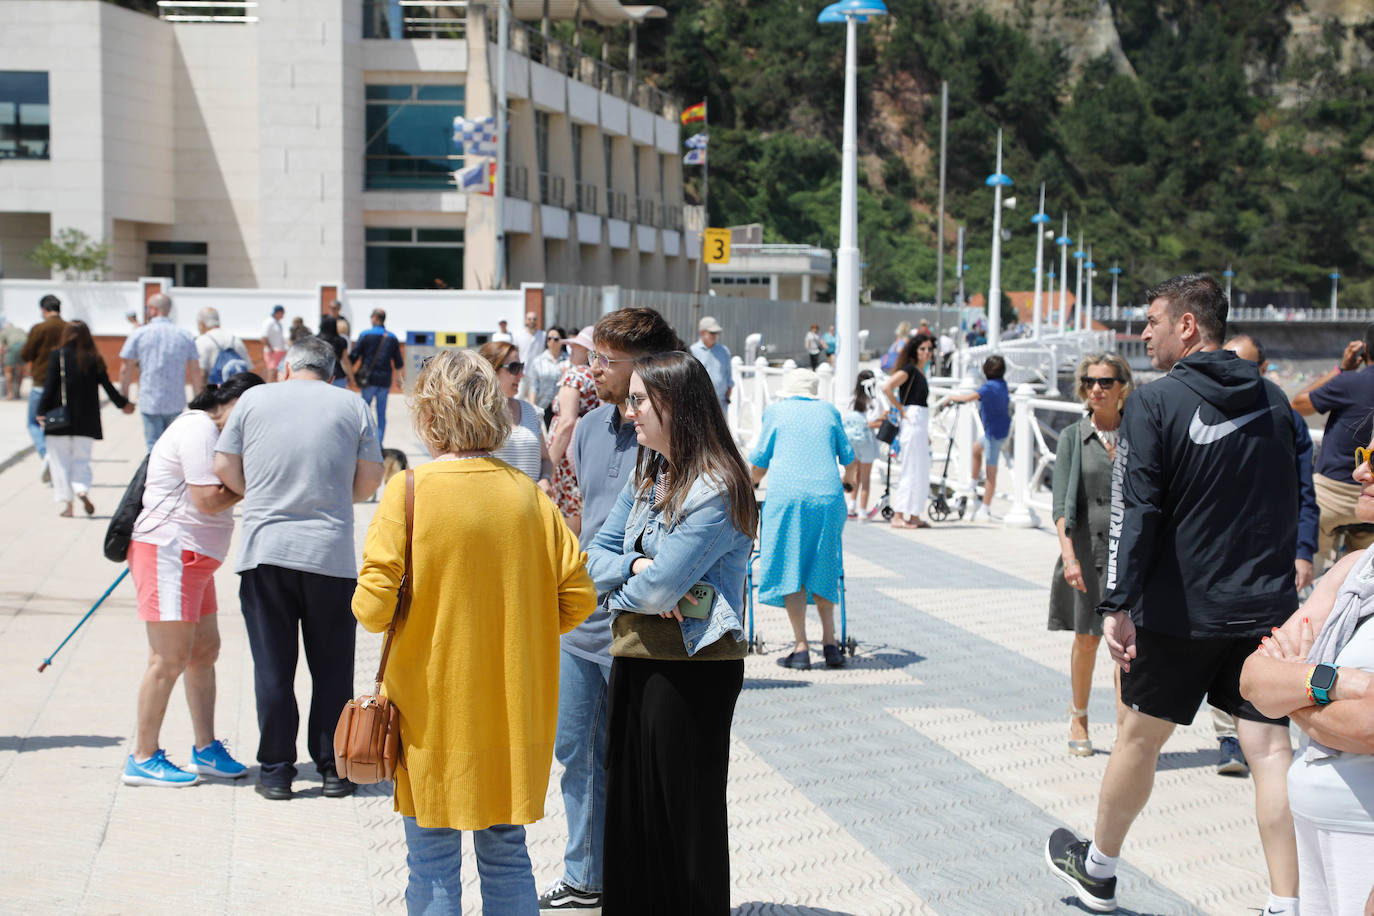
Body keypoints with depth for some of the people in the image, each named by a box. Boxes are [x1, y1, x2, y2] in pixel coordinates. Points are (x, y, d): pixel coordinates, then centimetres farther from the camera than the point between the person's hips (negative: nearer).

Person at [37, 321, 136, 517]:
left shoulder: (58, 355, -5)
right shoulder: (94, 359, 1)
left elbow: (50, 385, -9)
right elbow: (107, 386, 6)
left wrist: (42, 411, -5)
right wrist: (123, 403, 21)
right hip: (86, 420, 2)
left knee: (61, 461, 6)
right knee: (81, 460, 10)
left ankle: (67, 504, 2)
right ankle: (82, 490, -16)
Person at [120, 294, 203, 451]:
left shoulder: (139, 334, -2)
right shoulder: (186, 336, 4)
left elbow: (126, 369, -2)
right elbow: (196, 372, 4)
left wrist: (124, 397, 9)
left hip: (149, 402, -2)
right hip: (176, 403, 2)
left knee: (155, 448, -1)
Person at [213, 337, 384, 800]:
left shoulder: (254, 398, 6)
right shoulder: (352, 405, 6)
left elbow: (224, 467, 7)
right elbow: (370, 479, 6)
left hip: (265, 550, 0)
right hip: (331, 553, 0)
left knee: (272, 666, 6)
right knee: (332, 667, 9)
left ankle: (275, 770, 11)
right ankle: (333, 767, 14)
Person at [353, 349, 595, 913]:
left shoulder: (409, 490, -12)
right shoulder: (526, 492, -1)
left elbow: (374, 605, -16)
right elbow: (578, 597, -1)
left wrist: (367, 607, 6)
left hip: (434, 710, -3)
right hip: (514, 710, 4)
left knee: (432, 866, 7)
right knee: (506, 857, 15)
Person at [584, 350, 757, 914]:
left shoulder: (715, 491, -18)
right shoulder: (646, 476, 10)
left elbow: (658, 590, -22)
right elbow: (596, 556, 9)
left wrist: (619, 591, -1)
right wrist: (637, 566, -12)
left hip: (690, 671, -8)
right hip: (633, 658, 8)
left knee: (683, 813, 4)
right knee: (626, 800, 16)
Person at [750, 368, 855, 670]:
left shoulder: (775, 411, 12)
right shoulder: (829, 411, 17)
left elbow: (760, 460, 16)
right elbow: (848, 456, 24)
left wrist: (749, 485, 35)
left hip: (787, 495, -2)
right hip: (828, 495, 3)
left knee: (790, 568, 2)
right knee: (822, 569, 15)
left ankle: (801, 647, -2)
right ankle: (829, 642, 9)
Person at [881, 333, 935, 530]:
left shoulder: (920, 373, 18)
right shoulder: (909, 369, -9)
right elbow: (887, 387, -23)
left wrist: (926, 433, 23)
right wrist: (901, 411, -15)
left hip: (921, 423, 9)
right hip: (912, 421, -9)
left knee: (922, 472, 11)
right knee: (911, 471, -9)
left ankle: (914, 516, 16)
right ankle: (898, 516, -7)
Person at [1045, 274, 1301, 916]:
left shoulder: (1154, 404, -10)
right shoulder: (1273, 400, 7)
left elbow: (1134, 513, -15)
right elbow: (1301, 502, 13)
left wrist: (1119, 606, -14)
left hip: (1180, 610, -4)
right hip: (1267, 608, 4)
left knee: (1139, 735, 13)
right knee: (1270, 747, 2)